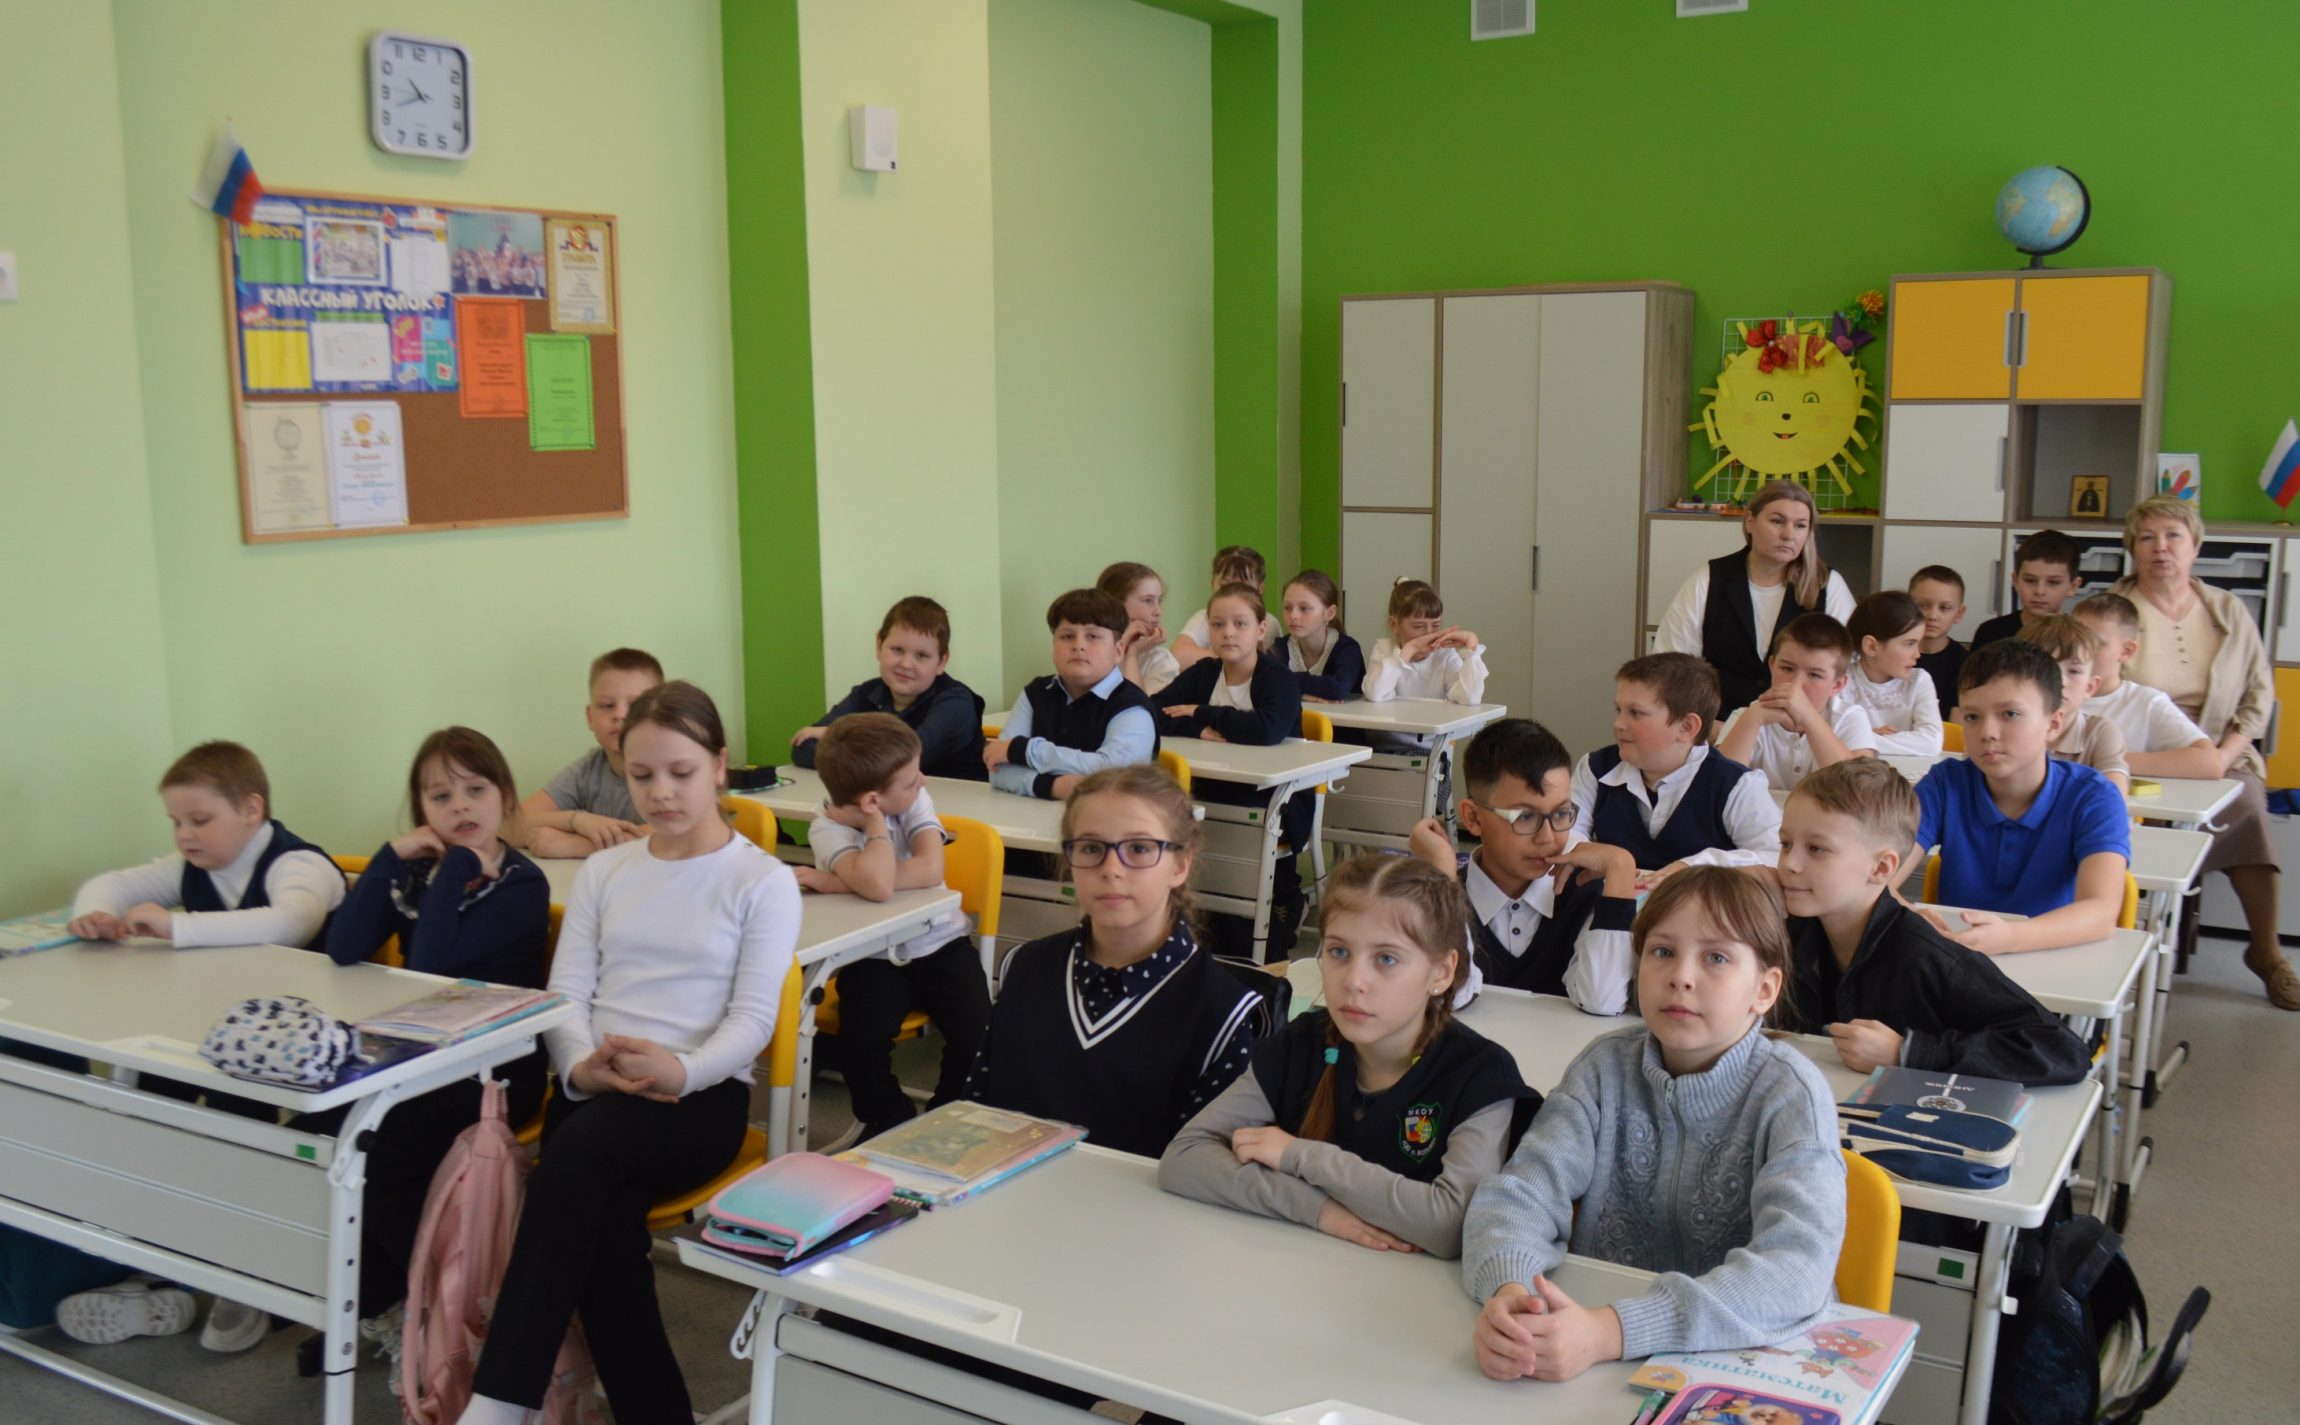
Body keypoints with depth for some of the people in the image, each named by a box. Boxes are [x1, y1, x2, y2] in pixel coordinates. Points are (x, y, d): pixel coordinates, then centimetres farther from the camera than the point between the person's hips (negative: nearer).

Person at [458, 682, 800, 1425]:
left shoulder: (764, 882, 3)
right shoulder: (603, 872, 17)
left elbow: (752, 1018, -5)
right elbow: (565, 993, 8)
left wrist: (679, 1070, -26)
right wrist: (582, 1065, -15)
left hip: (702, 1096, -3)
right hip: (595, 1091, 4)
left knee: (581, 1148, -35)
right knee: (599, 1220, -30)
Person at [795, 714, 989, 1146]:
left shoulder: (914, 801, -8)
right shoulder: (829, 826, -17)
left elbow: (930, 870, -25)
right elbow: (878, 886, -36)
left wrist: (839, 884, -27)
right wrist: (876, 823, -22)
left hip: (939, 943, 2)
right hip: (874, 958, -2)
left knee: (977, 1032, -20)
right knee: (860, 1041, -26)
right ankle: (886, 1119, 6)